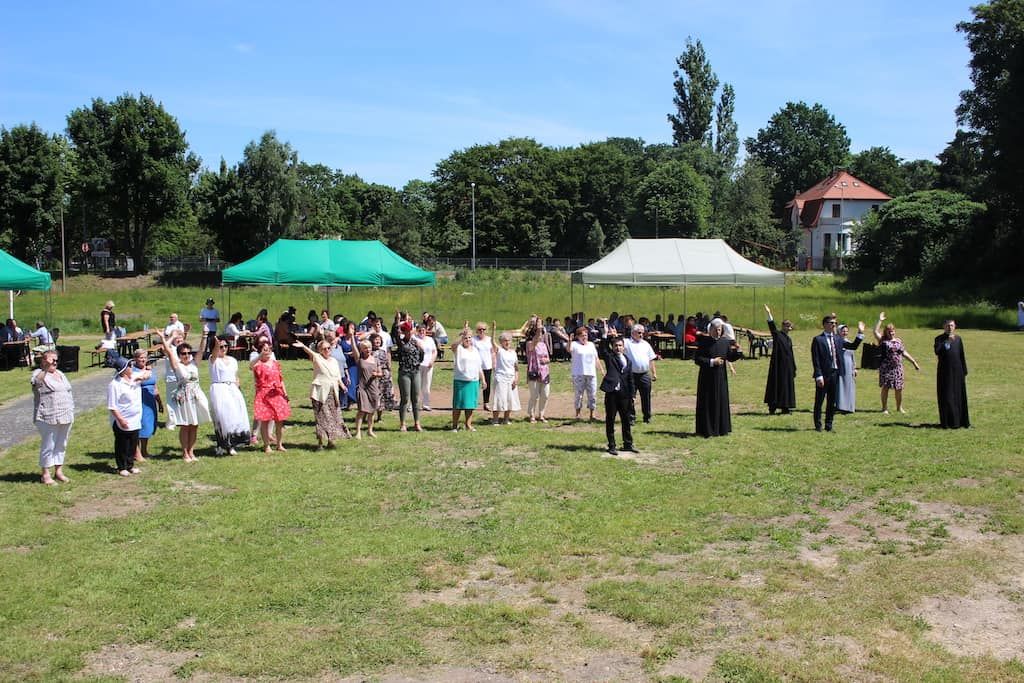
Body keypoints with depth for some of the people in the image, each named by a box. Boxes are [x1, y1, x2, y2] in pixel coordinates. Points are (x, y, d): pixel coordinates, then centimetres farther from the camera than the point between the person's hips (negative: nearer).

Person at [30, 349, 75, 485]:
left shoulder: (60, 374, 16)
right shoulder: (39, 374, -7)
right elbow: (36, 381, -32)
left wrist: (71, 413, 18)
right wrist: (46, 367, -41)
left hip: (65, 417, 7)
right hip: (48, 419, -7)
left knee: (61, 445, 13)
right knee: (48, 446, 0)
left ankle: (58, 471, 23)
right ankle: (45, 474, 10)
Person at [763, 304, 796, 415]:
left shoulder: (789, 339, 15)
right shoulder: (777, 335, -3)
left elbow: (791, 355, 19)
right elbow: (772, 326, -22)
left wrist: (793, 368, 18)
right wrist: (769, 314, -35)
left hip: (787, 366, 7)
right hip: (778, 365, -7)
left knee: (786, 386, 9)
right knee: (776, 385, -4)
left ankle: (785, 407, 16)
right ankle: (772, 408, -1)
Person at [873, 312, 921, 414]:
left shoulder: (899, 341, 13)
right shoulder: (883, 340, 2)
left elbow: (904, 353, 17)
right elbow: (876, 332, -13)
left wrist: (914, 362, 16)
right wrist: (880, 320, -13)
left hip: (897, 368, 4)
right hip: (886, 368, -4)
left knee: (899, 388, 6)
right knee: (885, 387, -1)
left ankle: (899, 407, 21)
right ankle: (885, 408, 8)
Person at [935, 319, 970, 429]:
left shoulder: (958, 339, 7)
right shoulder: (939, 339, -1)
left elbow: (962, 356, 9)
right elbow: (937, 351, -19)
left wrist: (964, 372, 7)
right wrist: (947, 341, -28)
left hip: (957, 371, 3)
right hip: (944, 372, -3)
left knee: (959, 396, 6)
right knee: (946, 397, -1)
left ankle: (960, 421, 14)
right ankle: (947, 422, 4)